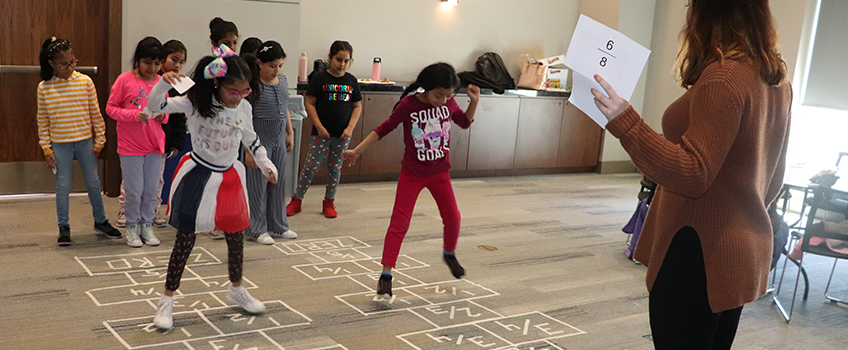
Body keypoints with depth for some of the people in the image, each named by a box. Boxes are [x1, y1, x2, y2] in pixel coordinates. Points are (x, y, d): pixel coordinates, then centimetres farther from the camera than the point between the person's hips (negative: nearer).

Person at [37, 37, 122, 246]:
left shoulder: (85, 82, -5)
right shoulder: (44, 88, -5)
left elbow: (96, 113, 1)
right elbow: (42, 120, 0)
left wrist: (99, 141, 2)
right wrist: (46, 149, -2)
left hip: (85, 141, 1)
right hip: (60, 144, -1)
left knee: (93, 183, 10)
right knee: (63, 186, 5)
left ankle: (100, 221, 26)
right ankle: (64, 227, 17)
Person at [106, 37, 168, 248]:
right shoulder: (125, 80, -8)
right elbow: (110, 108, -6)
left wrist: (163, 116, -8)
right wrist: (134, 115, -20)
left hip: (154, 145, 4)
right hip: (130, 146, -3)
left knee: (151, 189, 10)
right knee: (134, 190, 3)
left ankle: (147, 225, 24)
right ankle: (132, 227, 20)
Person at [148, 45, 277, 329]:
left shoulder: (244, 108, -3)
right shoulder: (196, 103, -17)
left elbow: (251, 139, 14)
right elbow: (155, 105, -20)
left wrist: (266, 164, 11)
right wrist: (164, 82, -37)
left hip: (229, 177, 5)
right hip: (198, 176, -5)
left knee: (236, 234, 14)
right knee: (186, 239, 0)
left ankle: (236, 289, 37)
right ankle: (167, 299, 15)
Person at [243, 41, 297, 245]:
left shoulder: (282, 80, 6)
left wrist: (290, 133, 16)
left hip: (278, 140, 7)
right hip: (259, 140, -7)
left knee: (278, 183, 13)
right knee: (258, 185, 1)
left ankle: (278, 226, 25)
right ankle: (257, 230, 13)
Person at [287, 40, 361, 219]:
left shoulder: (351, 81, 5)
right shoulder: (320, 78, -4)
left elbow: (357, 106, 9)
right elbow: (309, 103, -5)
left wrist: (350, 127, -4)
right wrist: (319, 127, -11)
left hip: (343, 135, 3)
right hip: (321, 132, -3)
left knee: (335, 168, 11)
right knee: (310, 167, -2)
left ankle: (329, 202, 23)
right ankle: (296, 200, 9)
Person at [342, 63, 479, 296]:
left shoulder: (449, 103, -7)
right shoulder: (408, 106, -18)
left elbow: (465, 122, 10)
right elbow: (383, 129, -11)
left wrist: (474, 102, -7)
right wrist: (357, 151, -13)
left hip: (439, 172, 4)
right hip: (412, 174, -4)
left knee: (452, 218, 11)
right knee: (399, 222, -8)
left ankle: (449, 254, 41)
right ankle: (386, 276, -6)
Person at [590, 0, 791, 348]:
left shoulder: (723, 76, -19)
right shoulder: (776, 78, 8)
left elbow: (693, 175, -24)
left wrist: (625, 122, -29)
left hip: (699, 253, -9)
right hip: (747, 250, 9)